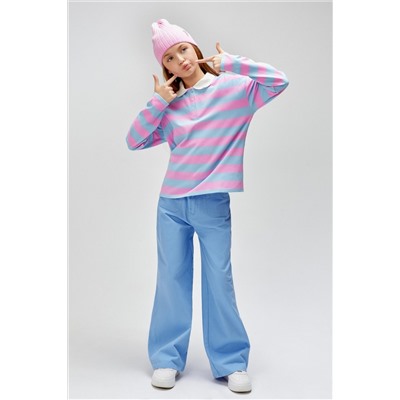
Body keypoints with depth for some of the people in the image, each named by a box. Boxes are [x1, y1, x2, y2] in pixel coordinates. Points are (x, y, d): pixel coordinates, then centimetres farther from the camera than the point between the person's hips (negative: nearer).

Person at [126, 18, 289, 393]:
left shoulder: (233, 88, 0)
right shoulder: (169, 106, 10)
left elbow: (278, 81, -12)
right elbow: (134, 141, 6)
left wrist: (229, 63, -7)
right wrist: (157, 101, -2)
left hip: (213, 205, -3)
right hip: (171, 204, 4)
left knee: (219, 281, 2)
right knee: (171, 279, 9)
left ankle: (232, 363, 16)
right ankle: (166, 359, 21)